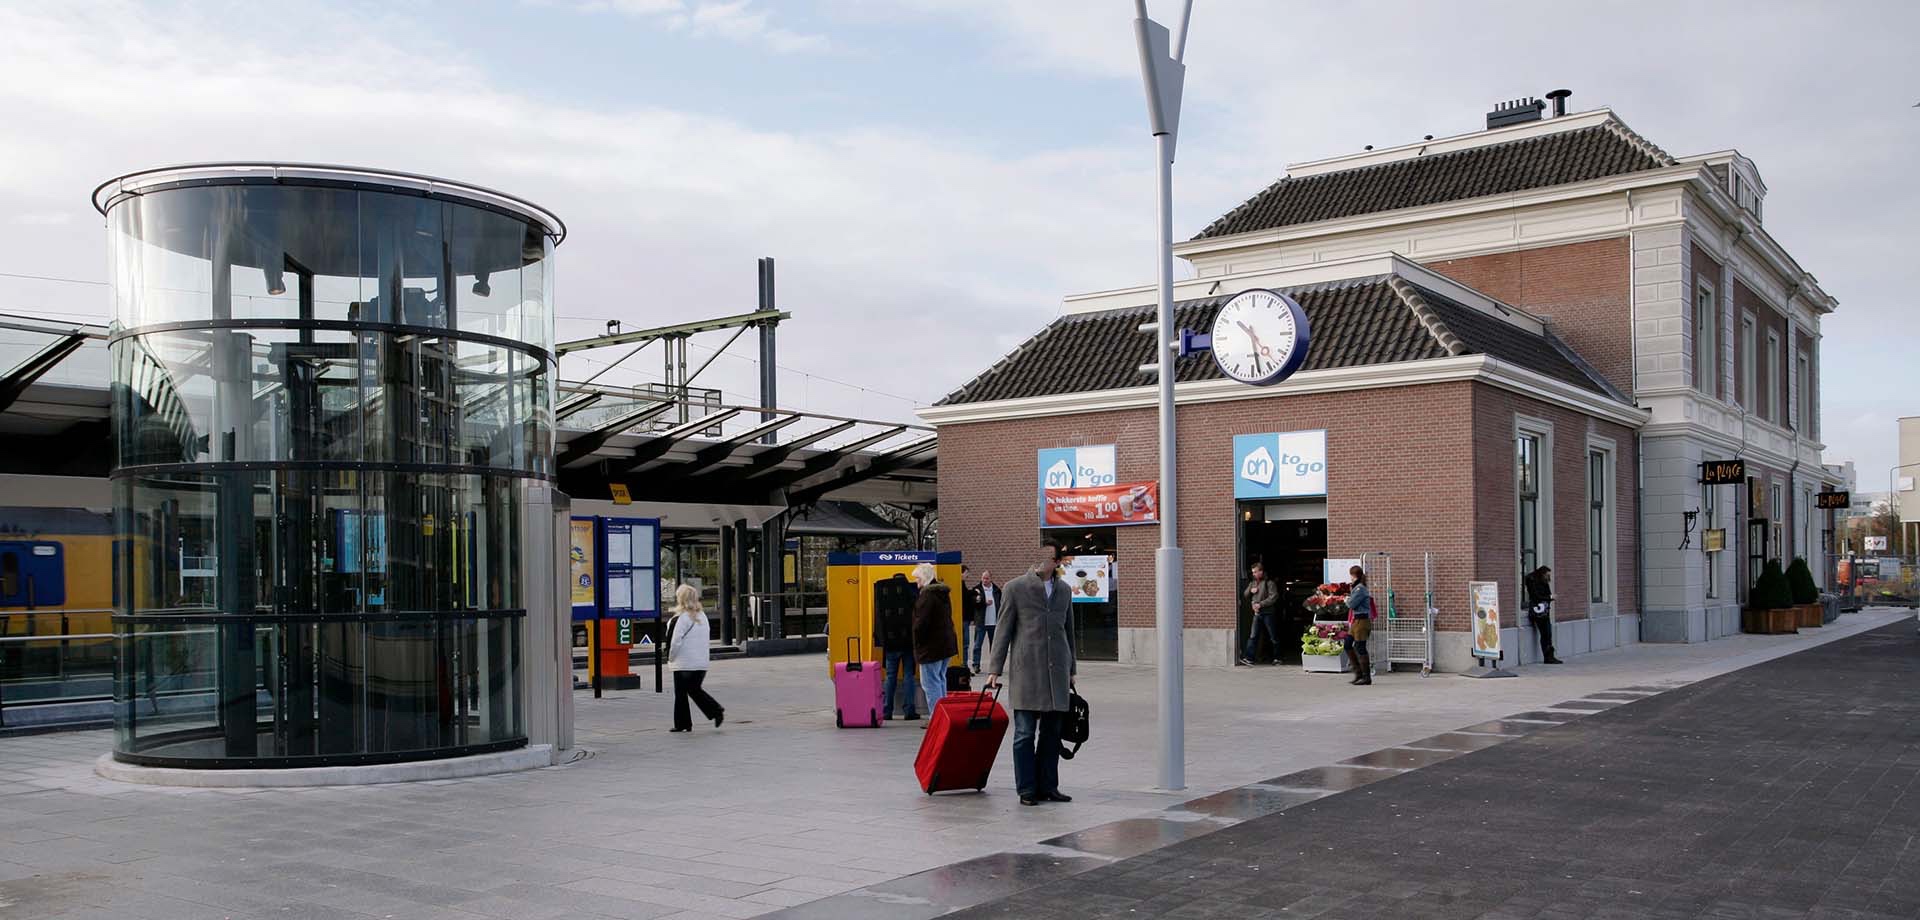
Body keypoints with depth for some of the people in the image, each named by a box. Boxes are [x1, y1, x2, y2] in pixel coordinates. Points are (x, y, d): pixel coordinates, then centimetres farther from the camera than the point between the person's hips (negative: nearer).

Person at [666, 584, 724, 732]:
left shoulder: (680, 618, -14)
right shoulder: (703, 616, 9)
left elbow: (675, 642, -17)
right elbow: (708, 639, 14)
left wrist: (670, 658, -3)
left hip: (683, 664, -7)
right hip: (702, 663, 7)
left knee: (681, 693, 5)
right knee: (695, 690, 18)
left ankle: (682, 724, 11)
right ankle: (717, 711, 4)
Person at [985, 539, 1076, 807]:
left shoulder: (1064, 590, 13)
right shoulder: (1015, 588, 0)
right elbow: (1003, 631, 0)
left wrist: (1070, 670, 19)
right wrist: (994, 669, -4)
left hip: (1057, 671, 4)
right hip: (1026, 671, -4)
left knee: (1052, 733, 7)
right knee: (1025, 733, -1)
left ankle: (1048, 787, 15)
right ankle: (1027, 789, 5)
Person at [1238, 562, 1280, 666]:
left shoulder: (1269, 582, -8)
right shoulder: (1252, 582, 13)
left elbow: (1273, 597, -16)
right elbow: (1246, 595, 21)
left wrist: (1261, 604, -20)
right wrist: (1250, 591, -2)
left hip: (1268, 613, -6)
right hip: (1257, 613, 6)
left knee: (1273, 637, 5)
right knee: (1253, 636, -2)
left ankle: (1277, 658, 16)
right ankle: (1248, 658, -6)